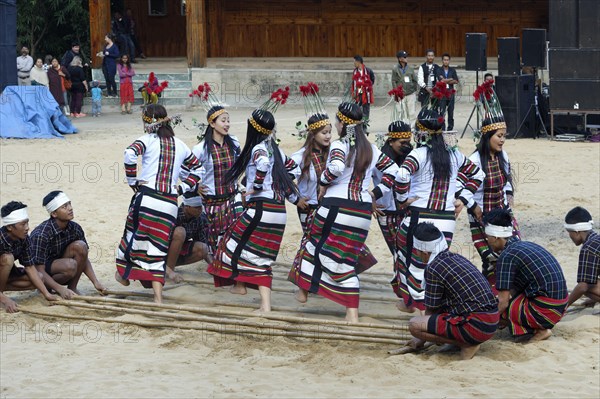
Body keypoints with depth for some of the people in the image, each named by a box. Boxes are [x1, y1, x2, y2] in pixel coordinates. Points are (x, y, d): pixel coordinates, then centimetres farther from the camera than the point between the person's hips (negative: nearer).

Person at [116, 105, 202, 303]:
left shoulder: (148, 140, 0)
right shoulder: (180, 145, 15)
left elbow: (130, 154, -20)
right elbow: (197, 169, 25)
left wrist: (132, 181, -8)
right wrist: (182, 187, 19)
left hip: (146, 198, -4)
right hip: (170, 203, 4)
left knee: (134, 234, 19)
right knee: (158, 247, 6)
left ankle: (123, 274, 36)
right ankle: (158, 297, -3)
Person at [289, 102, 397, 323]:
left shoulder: (339, 145, -8)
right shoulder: (371, 149, 11)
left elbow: (336, 166, -27)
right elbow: (392, 170, 12)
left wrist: (323, 183, -10)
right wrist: (376, 193, 14)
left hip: (336, 205, -5)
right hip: (363, 210, 5)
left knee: (315, 244, 18)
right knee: (347, 258, 9)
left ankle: (303, 290, 31)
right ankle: (352, 312, 2)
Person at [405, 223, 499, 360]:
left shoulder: (433, 268, -10)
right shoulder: (457, 257, 17)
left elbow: (431, 310, 0)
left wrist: (421, 339, 17)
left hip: (476, 326, -9)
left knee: (414, 324, -10)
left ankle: (467, 345, -5)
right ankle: (471, 341, 10)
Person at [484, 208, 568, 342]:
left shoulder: (507, 256, -11)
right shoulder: (526, 245, 17)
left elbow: (503, 302, -12)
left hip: (545, 310, -9)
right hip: (561, 305, 9)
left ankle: (539, 330, -2)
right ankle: (540, 328, 11)